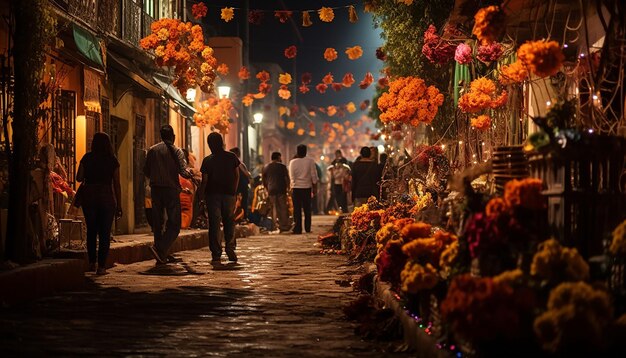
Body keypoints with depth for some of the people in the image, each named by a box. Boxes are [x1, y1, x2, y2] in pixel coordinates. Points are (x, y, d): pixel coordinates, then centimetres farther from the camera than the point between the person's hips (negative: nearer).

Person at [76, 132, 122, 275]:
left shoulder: (87, 158, 1)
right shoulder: (112, 160, 0)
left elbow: (79, 178, -2)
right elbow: (117, 184, -1)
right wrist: (119, 205, 3)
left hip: (89, 197, 1)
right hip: (106, 197, -1)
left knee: (91, 231, 15)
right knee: (105, 232, 2)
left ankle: (92, 262, 13)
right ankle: (101, 266, -2)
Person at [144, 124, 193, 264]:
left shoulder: (152, 150, 6)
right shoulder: (176, 151, -5)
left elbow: (146, 171, 7)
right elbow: (183, 171, -13)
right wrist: (190, 175, 9)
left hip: (155, 189, 4)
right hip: (171, 189, -4)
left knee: (157, 222, 11)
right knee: (174, 224, 0)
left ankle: (162, 254, 11)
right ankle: (160, 249, -19)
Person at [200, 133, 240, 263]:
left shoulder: (207, 160, -5)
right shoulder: (232, 157, 1)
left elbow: (204, 181, -6)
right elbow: (237, 176, 6)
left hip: (213, 194, -1)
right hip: (229, 194, 2)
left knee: (214, 223, 3)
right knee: (229, 221, 12)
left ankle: (216, 253, 0)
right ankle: (230, 247, -6)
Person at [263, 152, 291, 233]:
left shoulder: (266, 167, 11)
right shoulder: (282, 166, -1)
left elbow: (264, 181, 14)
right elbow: (287, 178, -4)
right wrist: (288, 187, 9)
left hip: (271, 190, 4)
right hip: (281, 190, -4)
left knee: (275, 209, 7)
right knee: (283, 208, 2)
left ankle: (277, 227, 3)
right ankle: (285, 225, 1)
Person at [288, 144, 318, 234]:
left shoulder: (293, 162, -6)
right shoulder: (310, 161, -4)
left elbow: (291, 176, -5)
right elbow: (314, 176, -1)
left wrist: (293, 185, 7)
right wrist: (315, 187, 8)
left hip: (296, 187, -1)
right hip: (307, 187, 1)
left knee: (297, 210, 2)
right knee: (307, 209, 11)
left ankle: (298, 229, -1)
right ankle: (307, 228, 12)